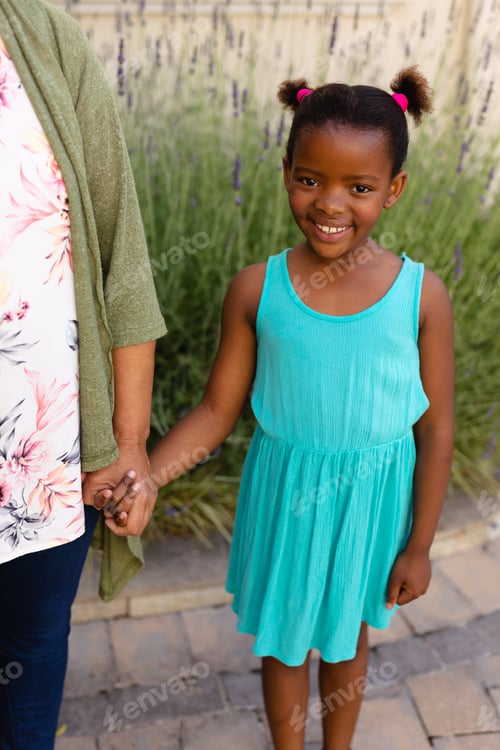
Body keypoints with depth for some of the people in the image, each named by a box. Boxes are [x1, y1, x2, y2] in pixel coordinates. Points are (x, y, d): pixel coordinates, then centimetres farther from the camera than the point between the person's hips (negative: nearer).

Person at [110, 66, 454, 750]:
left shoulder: (421, 296, -15)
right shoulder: (256, 290, -13)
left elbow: (436, 433, -7)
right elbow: (217, 410, -7)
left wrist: (418, 546, -2)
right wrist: (146, 474, -21)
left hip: (372, 500, 0)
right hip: (285, 497, 0)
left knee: (347, 635, 24)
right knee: (284, 638, 20)